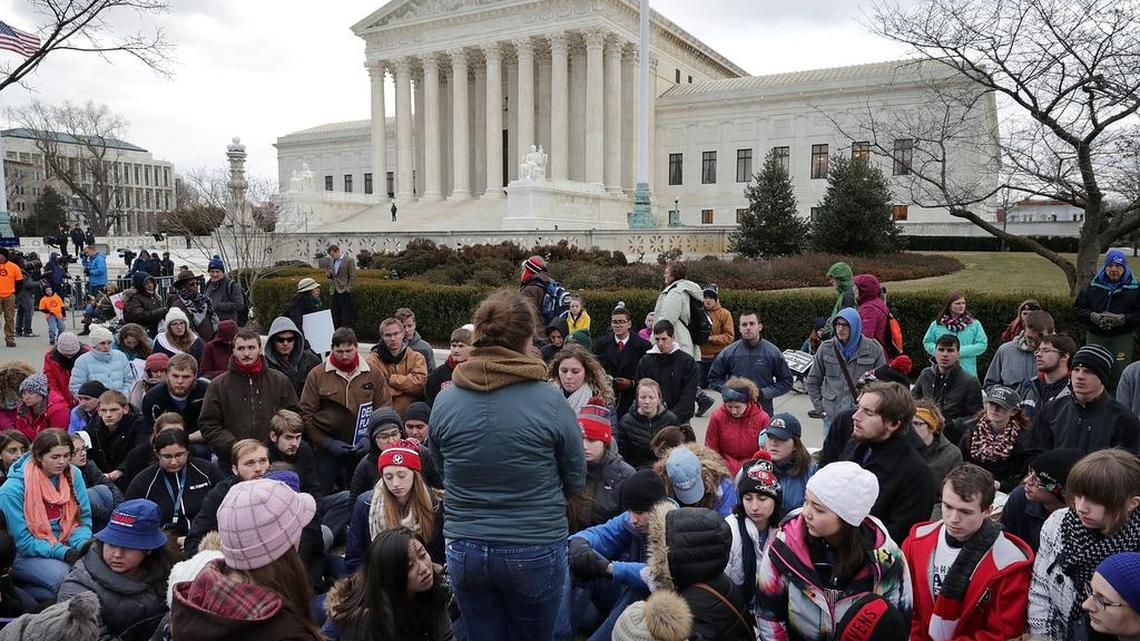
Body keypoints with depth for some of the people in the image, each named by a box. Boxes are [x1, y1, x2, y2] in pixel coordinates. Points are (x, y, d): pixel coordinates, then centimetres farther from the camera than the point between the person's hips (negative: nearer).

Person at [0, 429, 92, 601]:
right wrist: (63, 553, -24)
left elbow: (84, 519, 3)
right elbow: (23, 541, -14)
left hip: (66, 544, 4)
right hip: (27, 555, -4)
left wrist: (83, 544, -18)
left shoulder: (73, 474, -3)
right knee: (66, 577, -32)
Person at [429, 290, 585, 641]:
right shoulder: (551, 402, -15)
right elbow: (576, 479, -2)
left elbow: (445, 470, 8)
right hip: (535, 552, -2)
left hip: (465, 551, 3)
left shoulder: (444, 403, -7)